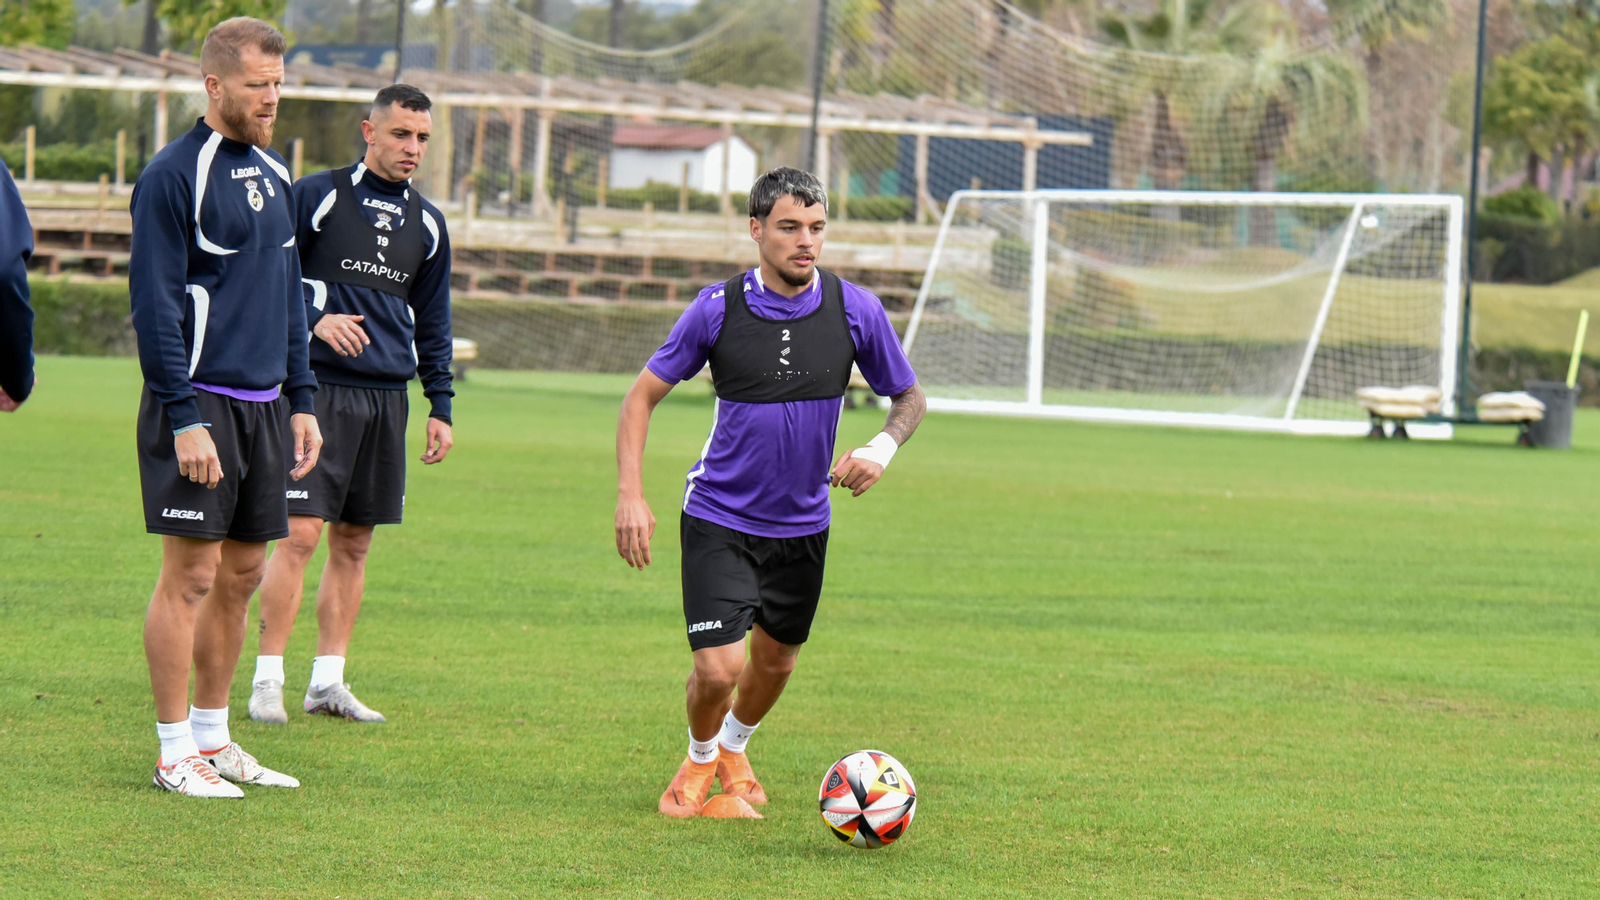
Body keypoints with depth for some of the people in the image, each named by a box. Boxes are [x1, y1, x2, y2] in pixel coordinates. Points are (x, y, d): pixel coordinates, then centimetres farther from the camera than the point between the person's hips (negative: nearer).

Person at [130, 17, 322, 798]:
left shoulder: (273, 176, 14)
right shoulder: (174, 176, -11)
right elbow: (155, 303, -14)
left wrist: (300, 399, 16)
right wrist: (184, 419, -18)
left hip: (263, 404, 8)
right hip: (200, 404, -8)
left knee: (242, 574, 10)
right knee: (193, 574, -6)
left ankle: (213, 738, 19)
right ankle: (176, 751, 0)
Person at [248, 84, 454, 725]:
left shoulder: (427, 223, 14)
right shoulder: (316, 197, -2)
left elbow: (432, 321, 21)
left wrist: (440, 406, 16)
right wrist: (314, 319, -16)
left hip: (387, 398, 5)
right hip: (319, 387, -5)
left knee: (353, 542, 7)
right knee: (300, 534, -11)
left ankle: (328, 681, 13)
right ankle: (268, 679, -5)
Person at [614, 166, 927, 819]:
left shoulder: (856, 310, -9)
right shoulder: (718, 309, -13)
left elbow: (910, 398, 6)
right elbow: (643, 394, -4)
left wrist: (882, 447, -16)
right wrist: (630, 496, -13)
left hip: (803, 522, 3)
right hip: (719, 519, -3)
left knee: (775, 660, 17)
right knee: (719, 668, -13)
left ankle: (735, 750, 49)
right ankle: (700, 761, 20)